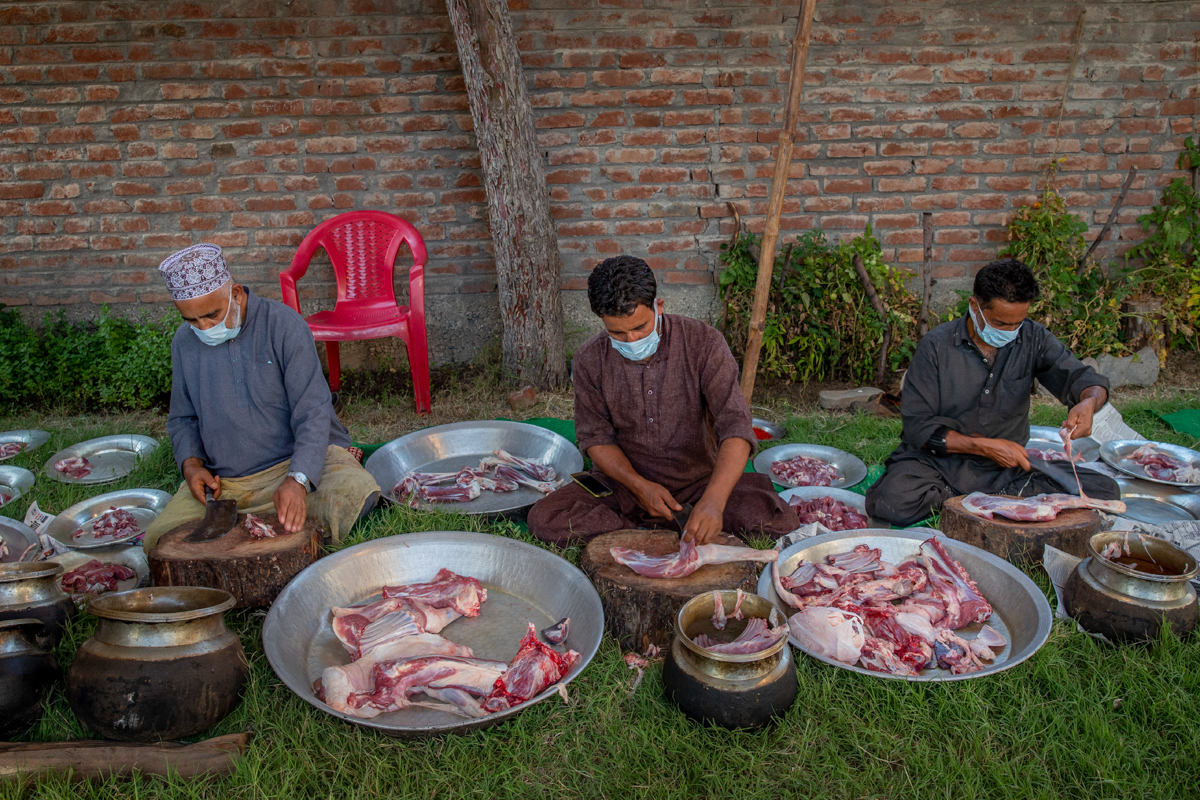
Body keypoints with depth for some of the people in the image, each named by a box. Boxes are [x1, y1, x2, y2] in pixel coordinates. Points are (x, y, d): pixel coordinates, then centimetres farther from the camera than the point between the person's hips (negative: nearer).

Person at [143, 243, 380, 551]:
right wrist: (191, 464, -3)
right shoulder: (185, 342, 6)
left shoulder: (283, 324, -10)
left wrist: (297, 479, -31)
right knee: (157, 541, -14)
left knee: (354, 491, -34)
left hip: (301, 461, -4)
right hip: (223, 482, 5)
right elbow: (182, 419, 19)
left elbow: (312, 412, -16)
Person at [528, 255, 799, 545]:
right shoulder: (590, 361, -7)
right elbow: (596, 437, -1)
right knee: (544, 519, -23)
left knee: (777, 520, -26)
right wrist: (639, 486, -19)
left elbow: (735, 425, -21)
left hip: (699, 479, -2)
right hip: (623, 481, 2)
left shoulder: (703, 343, -14)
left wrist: (714, 500, -38)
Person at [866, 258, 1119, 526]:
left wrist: (1089, 402, -28)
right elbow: (918, 427, -10)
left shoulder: (1033, 338, 2)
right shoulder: (937, 345, -8)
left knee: (1104, 491, -17)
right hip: (941, 462, -2)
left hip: (1009, 468, 3)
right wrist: (984, 446, -19)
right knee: (891, 502, -35)